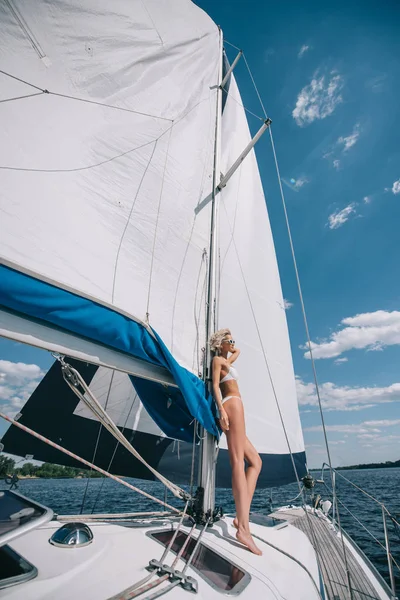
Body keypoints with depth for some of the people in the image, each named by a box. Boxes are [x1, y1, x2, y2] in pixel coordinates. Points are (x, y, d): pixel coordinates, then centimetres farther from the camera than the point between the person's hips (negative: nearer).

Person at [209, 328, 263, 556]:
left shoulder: (227, 361, 27)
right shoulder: (217, 360, 2)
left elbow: (238, 351, 46)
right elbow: (215, 385, -9)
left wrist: (230, 349, 37)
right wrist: (221, 409, -18)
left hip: (232, 407, 10)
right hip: (232, 405, -10)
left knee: (256, 461, 7)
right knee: (238, 461, -18)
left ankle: (241, 516, 1)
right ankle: (244, 528, -21)